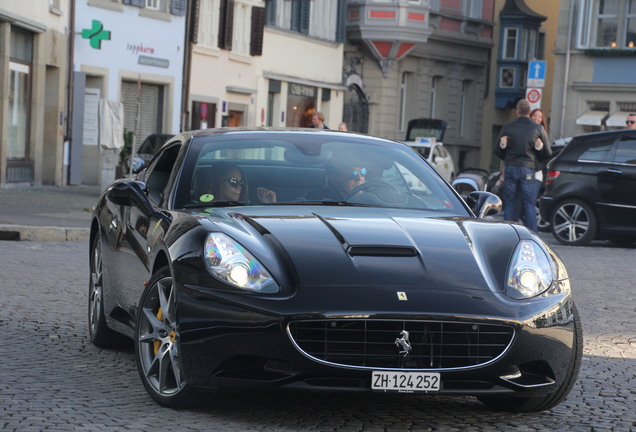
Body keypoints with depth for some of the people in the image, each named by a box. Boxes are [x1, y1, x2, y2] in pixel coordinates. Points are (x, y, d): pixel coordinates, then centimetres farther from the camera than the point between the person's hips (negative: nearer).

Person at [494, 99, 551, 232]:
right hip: (528, 169, 0)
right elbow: (547, 153, 6)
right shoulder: (538, 129, 2)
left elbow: (497, 150, 4)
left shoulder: (507, 128, 1)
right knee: (529, 205, 3)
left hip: (510, 168, 0)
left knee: (509, 204, 6)